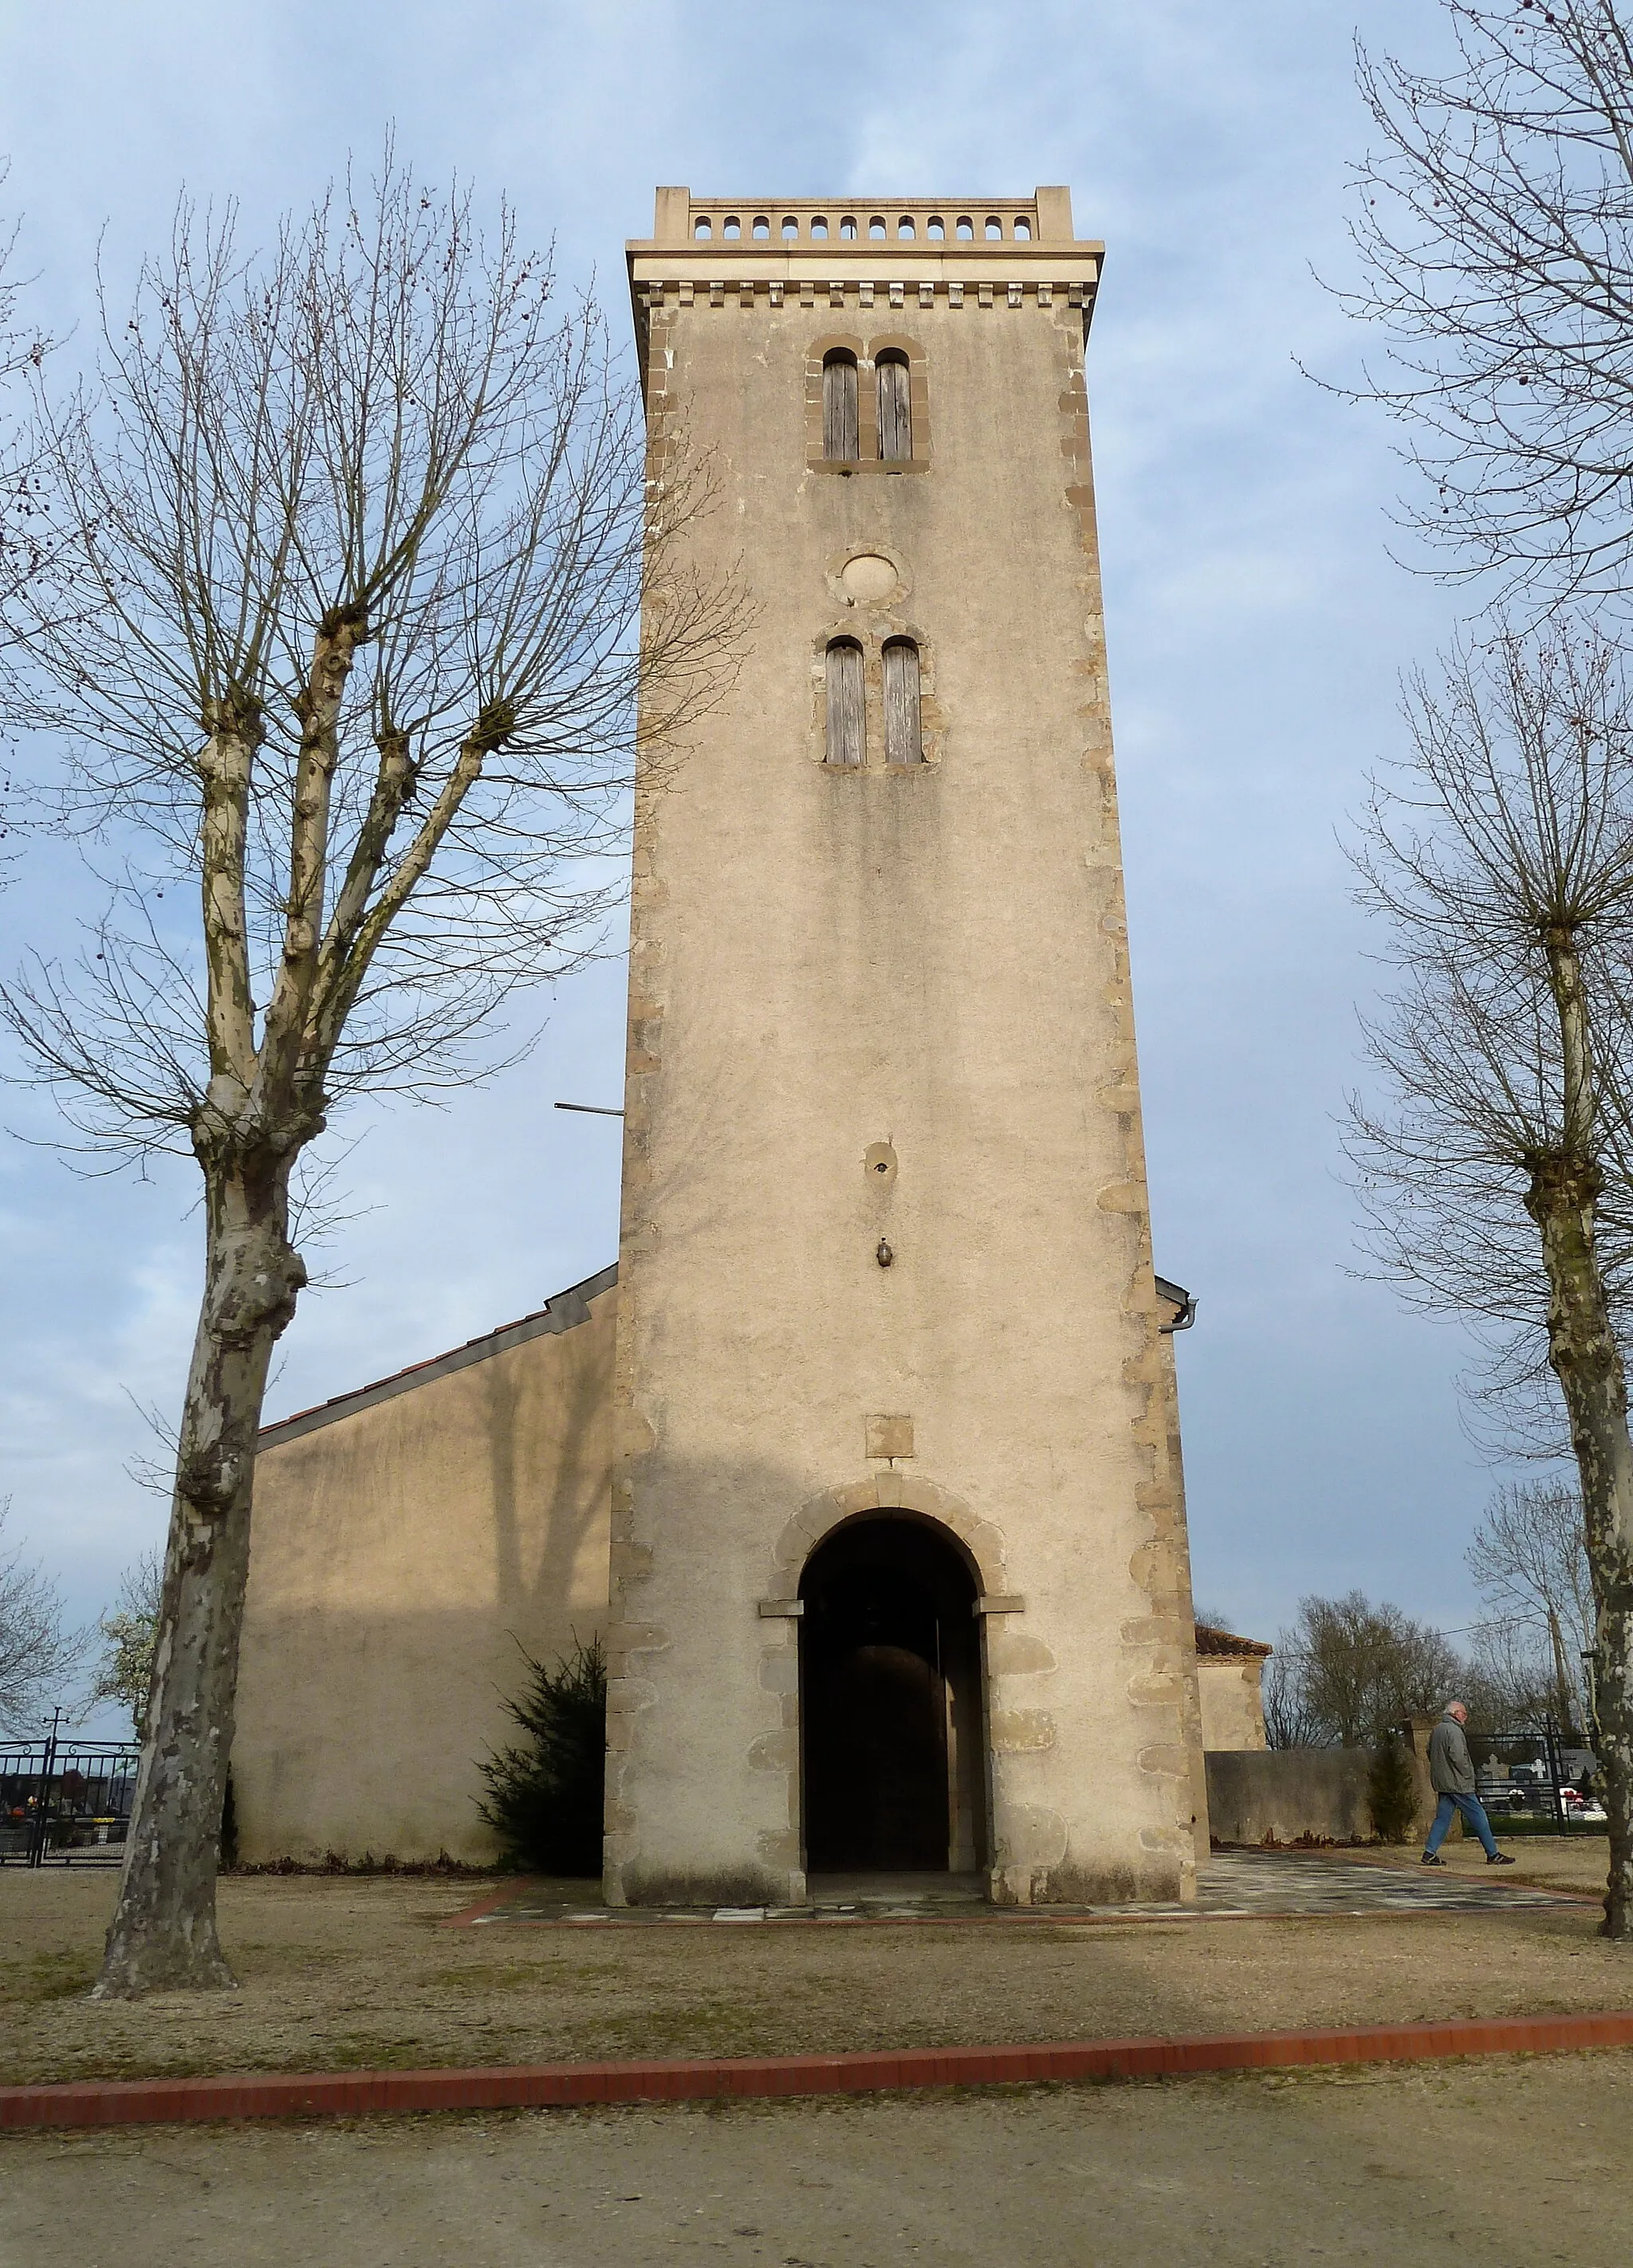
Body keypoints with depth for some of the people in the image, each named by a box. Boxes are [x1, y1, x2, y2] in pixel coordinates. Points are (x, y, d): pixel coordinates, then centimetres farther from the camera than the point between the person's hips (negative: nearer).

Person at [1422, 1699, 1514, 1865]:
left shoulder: (1436, 1730, 15)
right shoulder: (1453, 1730, -15)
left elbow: (1430, 1753, 22)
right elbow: (1458, 1757, -23)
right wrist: (1468, 1774, -11)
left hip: (1442, 1783, 9)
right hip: (1458, 1783, -9)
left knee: (1442, 1818, 9)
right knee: (1478, 1817, 0)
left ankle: (1430, 1853, 2)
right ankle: (1493, 1855, 5)